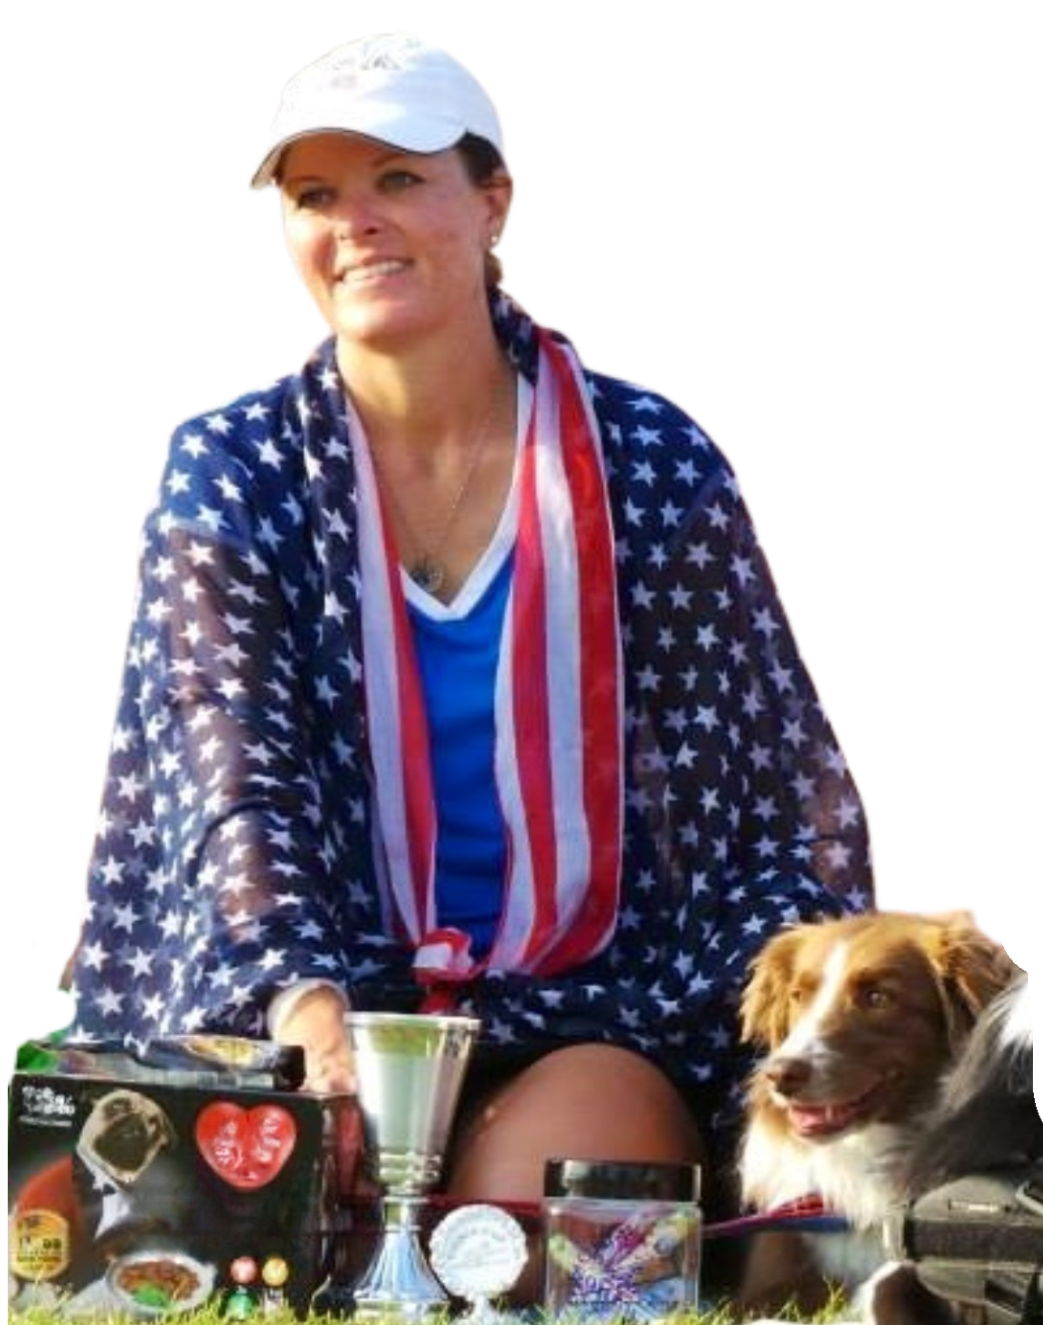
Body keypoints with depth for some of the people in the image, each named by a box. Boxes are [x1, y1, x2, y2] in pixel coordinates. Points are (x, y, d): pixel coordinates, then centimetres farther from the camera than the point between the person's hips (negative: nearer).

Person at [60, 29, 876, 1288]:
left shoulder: (651, 462, 3)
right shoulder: (228, 472, 2)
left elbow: (787, 801, 5)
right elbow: (234, 782, -11)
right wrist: (306, 1005, -31)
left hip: (597, 1012, 0)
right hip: (303, 1007, 1)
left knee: (524, 1223, -31)